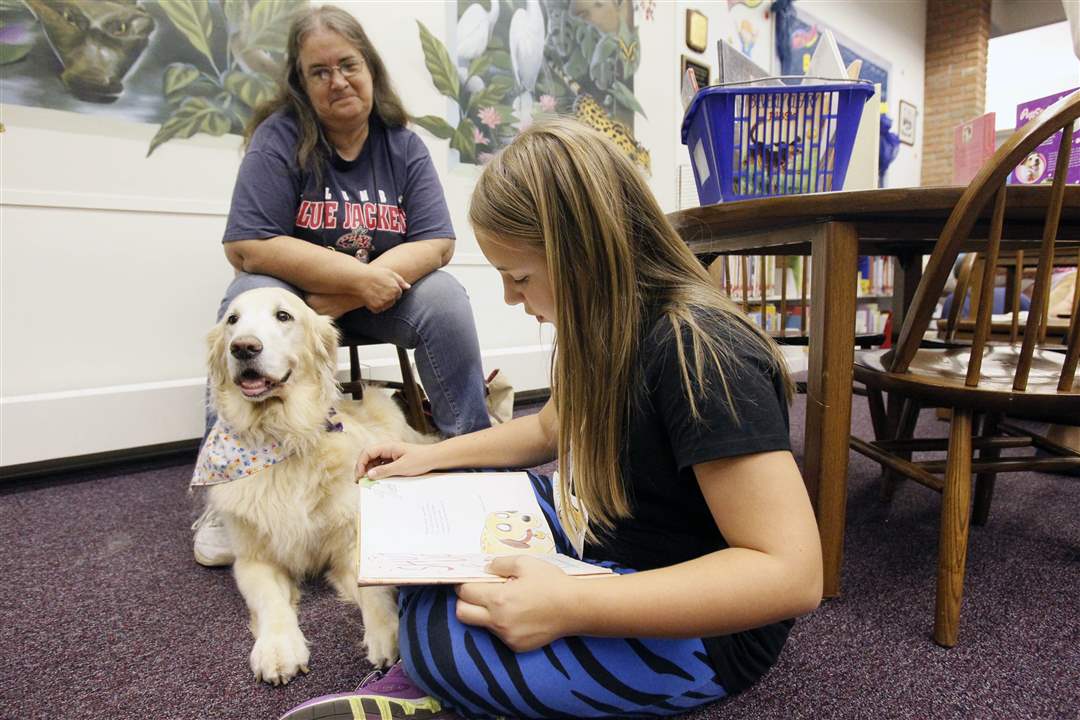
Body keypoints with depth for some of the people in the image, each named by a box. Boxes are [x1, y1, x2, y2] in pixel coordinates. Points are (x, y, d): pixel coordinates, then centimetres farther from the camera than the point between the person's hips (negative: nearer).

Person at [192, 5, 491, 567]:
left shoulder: (404, 146, 0)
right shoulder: (279, 139, -8)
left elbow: (436, 242, -10)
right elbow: (247, 247, -18)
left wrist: (349, 295, -22)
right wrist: (360, 274, -25)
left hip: (379, 294, 2)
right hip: (293, 289, -1)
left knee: (445, 298, -25)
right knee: (250, 299, -31)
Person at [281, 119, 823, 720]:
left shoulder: (697, 351, -29)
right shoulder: (612, 324, -1)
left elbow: (793, 574, -31)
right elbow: (552, 427, 17)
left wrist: (567, 605, -36)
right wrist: (433, 456, 11)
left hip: (695, 629, -9)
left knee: (436, 633, -26)